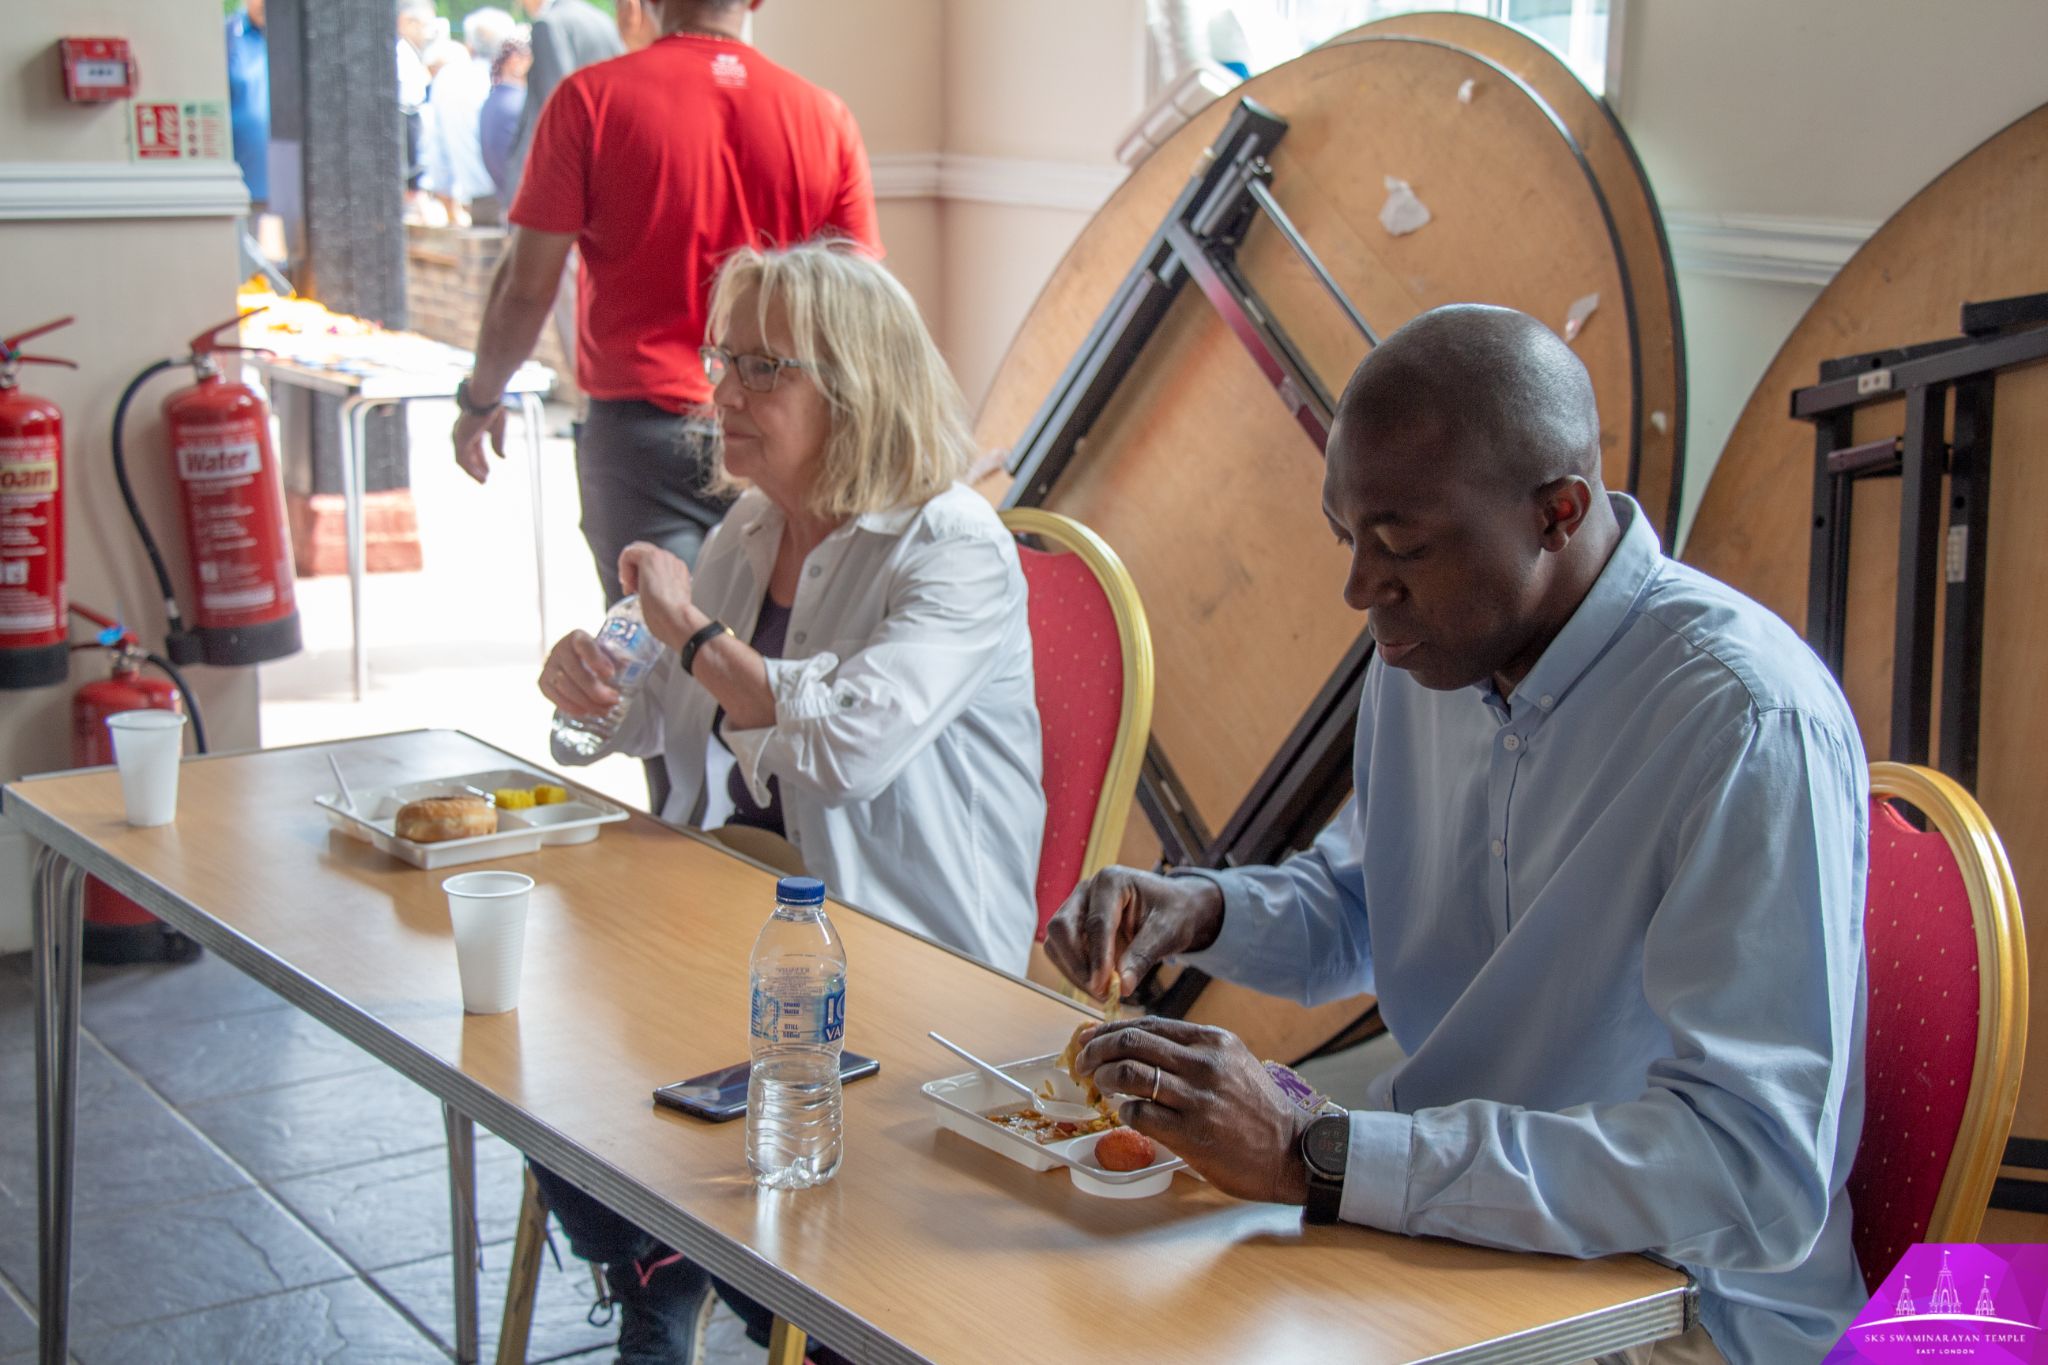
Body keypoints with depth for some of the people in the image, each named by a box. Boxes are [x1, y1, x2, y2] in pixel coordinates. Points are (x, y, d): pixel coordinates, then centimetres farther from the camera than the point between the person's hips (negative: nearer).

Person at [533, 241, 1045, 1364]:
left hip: (908, 957, -7)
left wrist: (694, 631, -18)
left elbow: (853, 742, -31)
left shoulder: (956, 553, -15)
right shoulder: (748, 532, 10)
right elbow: (661, 721, 22)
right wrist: (587, 681, -3)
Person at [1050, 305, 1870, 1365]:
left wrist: (1314, 1158, -34)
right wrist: (1199, 913, -4)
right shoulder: (1430, 651, 2)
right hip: (1453, 1233, 7)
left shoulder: (1749, 722, -24)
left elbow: (1759, 1175, -32)